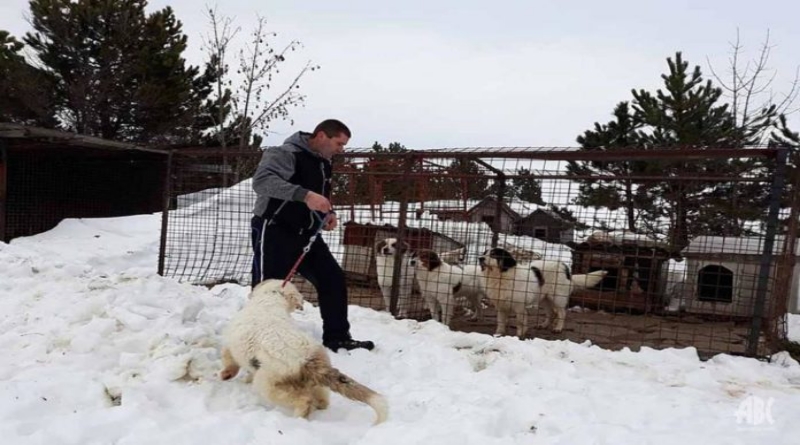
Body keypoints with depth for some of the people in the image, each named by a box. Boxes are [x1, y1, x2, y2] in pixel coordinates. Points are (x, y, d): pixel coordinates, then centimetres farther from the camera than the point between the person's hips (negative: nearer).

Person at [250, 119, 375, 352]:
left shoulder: (324, 163, 11)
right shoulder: (285, 153, -16)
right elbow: (262, 180, -33)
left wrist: (328, 213, 3)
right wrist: (304, 195, -42)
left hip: (306, 234, 8)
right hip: (274, 233, -8)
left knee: (333, 279, 6)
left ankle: (337, 337, 18)